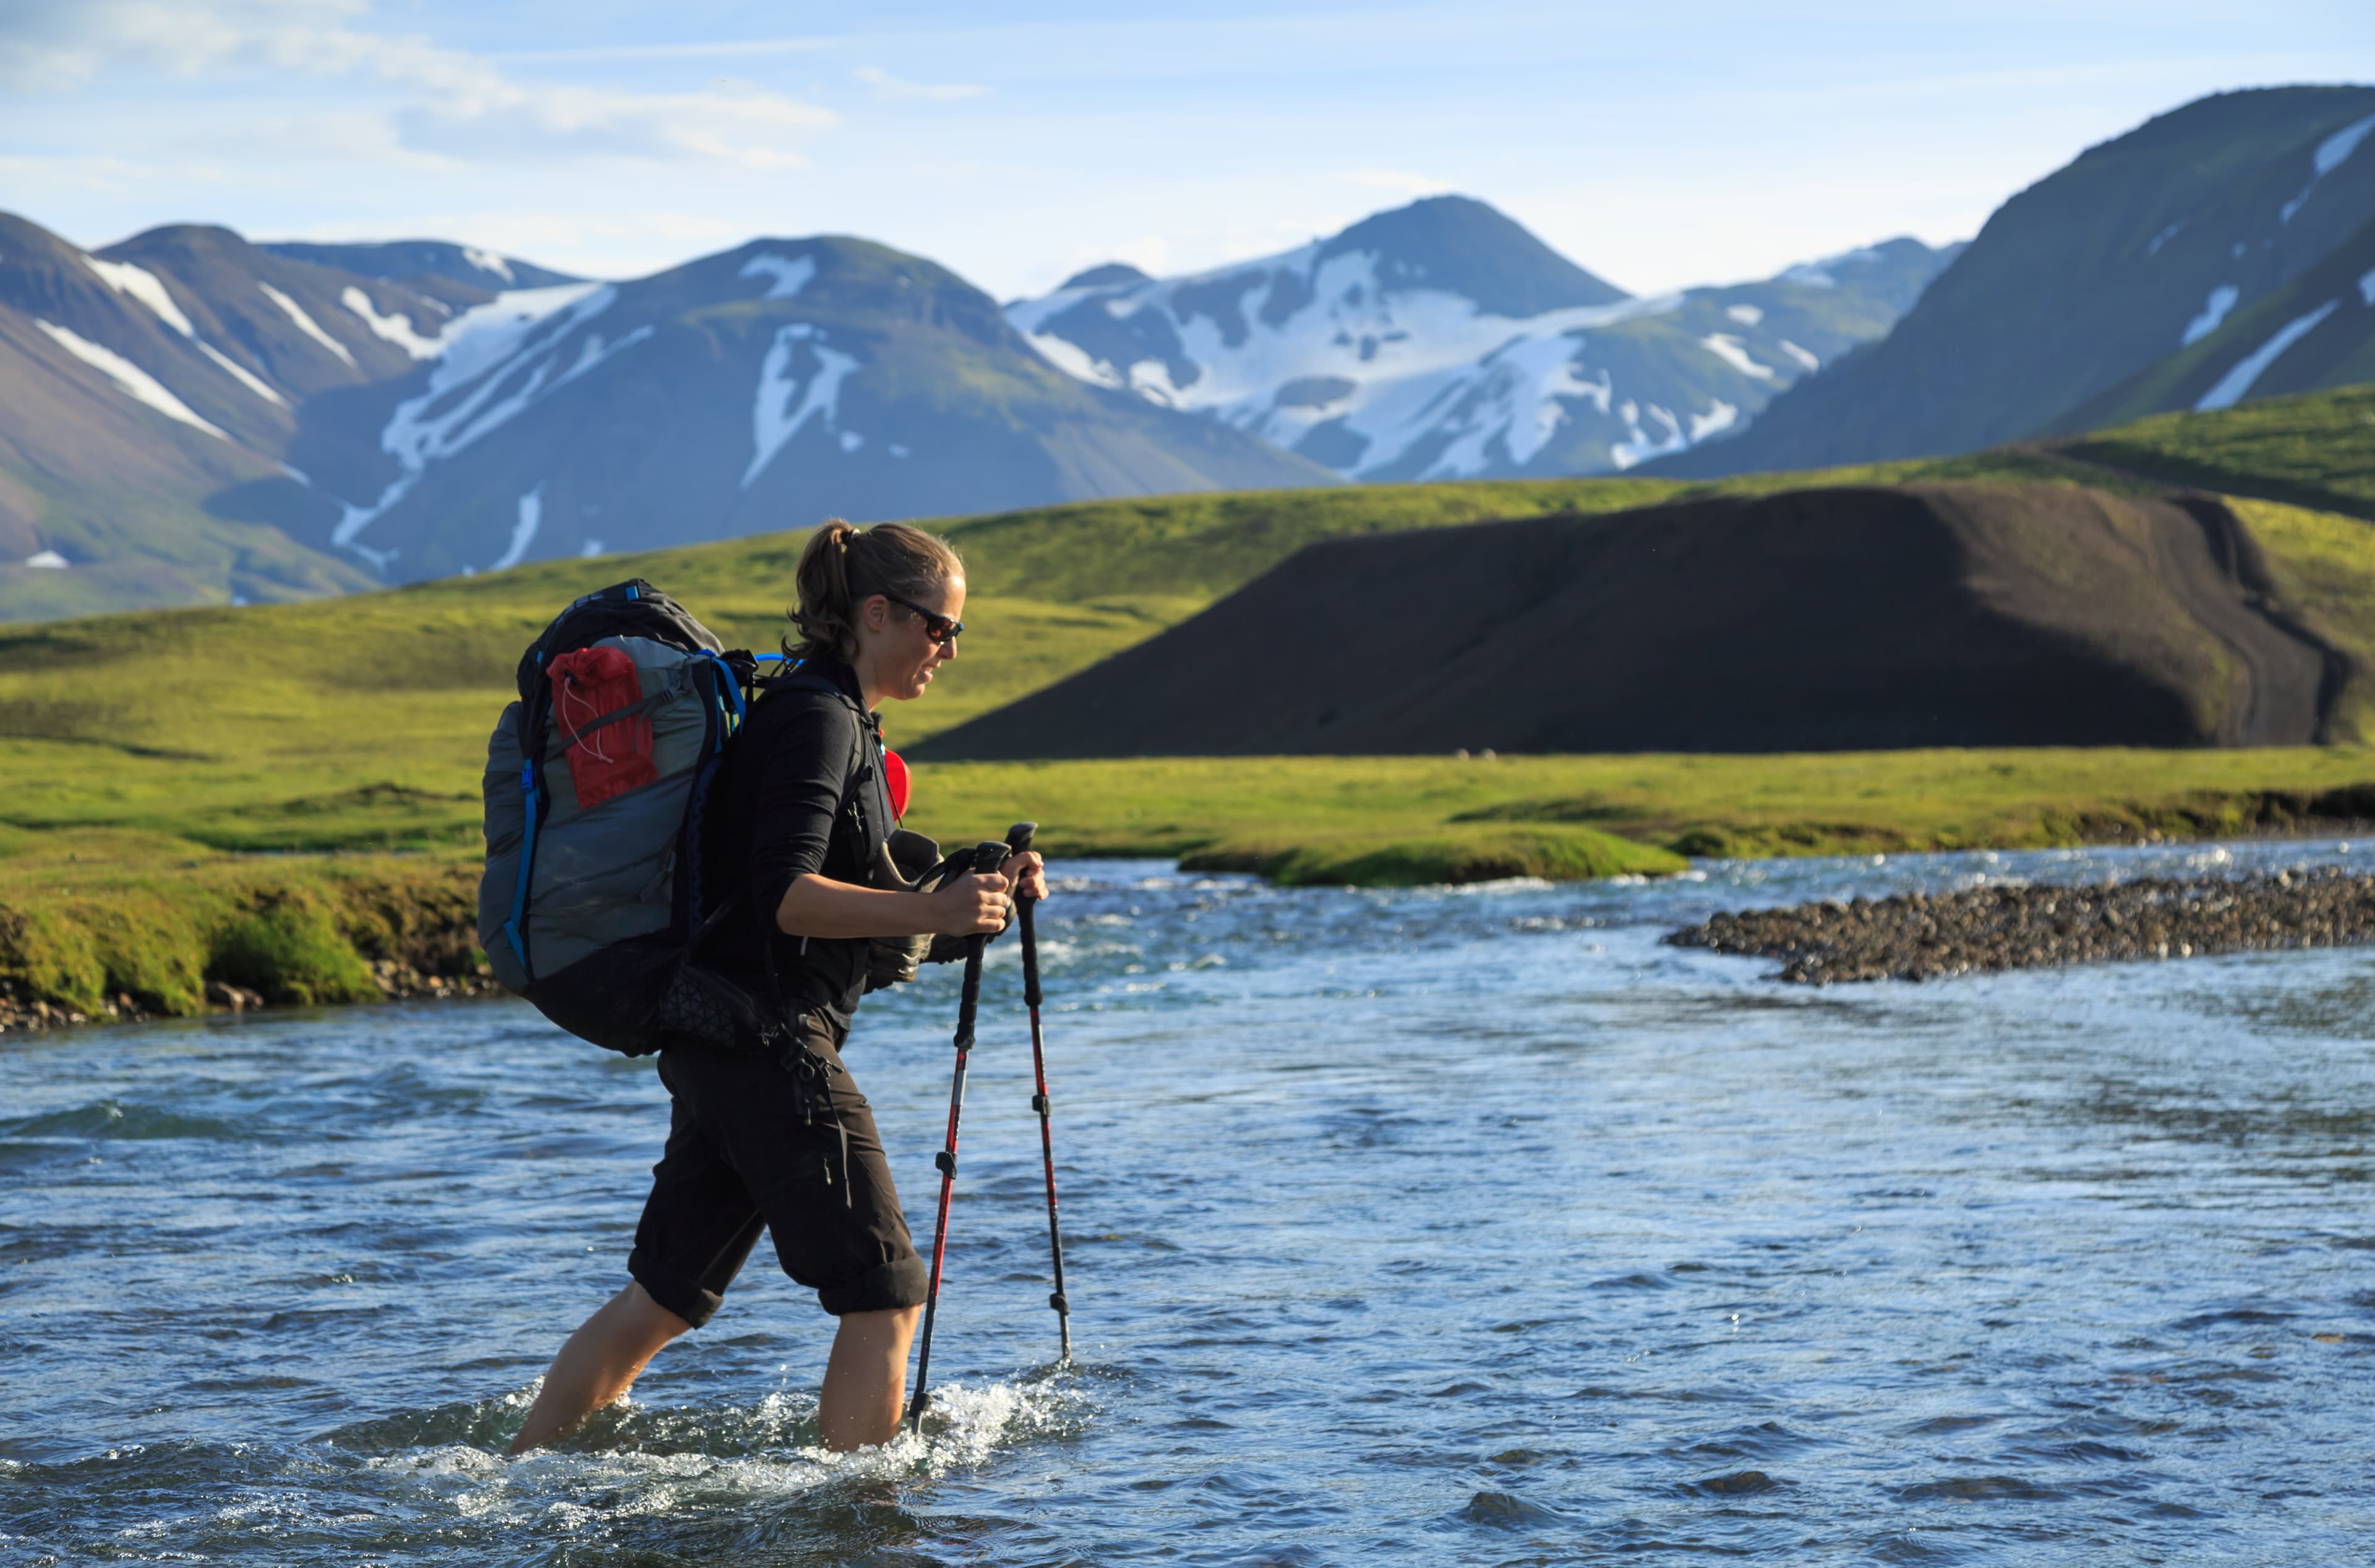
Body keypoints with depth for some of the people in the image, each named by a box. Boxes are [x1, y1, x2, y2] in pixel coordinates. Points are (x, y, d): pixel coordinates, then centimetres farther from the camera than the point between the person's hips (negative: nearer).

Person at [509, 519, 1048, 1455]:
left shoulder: (838, 719, 19)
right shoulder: (818, 719, -12)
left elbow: (847, 885, 26)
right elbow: (786, 896, -23)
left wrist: (977, 887, 13)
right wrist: (931, 912, -29)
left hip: (715, 1049, 10)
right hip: (773, 1041, -10)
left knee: (661, 1298, 14)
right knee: (885, 1293, -5)